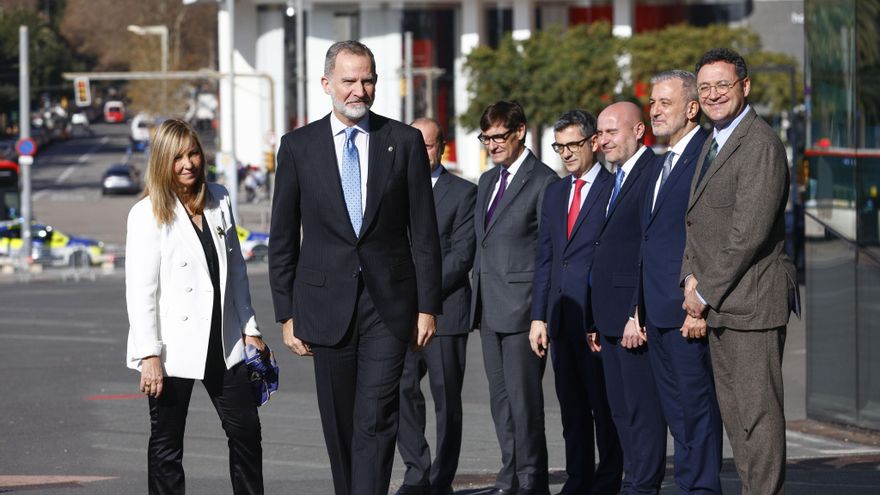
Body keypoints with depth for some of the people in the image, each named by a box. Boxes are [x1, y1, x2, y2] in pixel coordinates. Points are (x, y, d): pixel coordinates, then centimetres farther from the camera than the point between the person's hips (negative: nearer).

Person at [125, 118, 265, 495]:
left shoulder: (219, 200, 8)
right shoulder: (147, 214, -9)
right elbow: (140, 291, -13)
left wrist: (249, 329, 11)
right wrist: (149, 355, -18)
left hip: (223, 343, 5)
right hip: (173, 348, -5)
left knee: (246, 430, 6)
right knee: (167, 444, 5)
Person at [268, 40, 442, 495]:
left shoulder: (404, 141, 3)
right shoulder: (298, 147, 4)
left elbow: (424, 231, 4)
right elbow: (283, 239, 6)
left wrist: (428, 305, -1)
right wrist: (286, 314, 2)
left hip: (388, 303, -1)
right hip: (327, 301, 1)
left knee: (376, 419, -10)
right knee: (339, 423, 8)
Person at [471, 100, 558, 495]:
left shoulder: (543, 181, -8)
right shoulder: (487, 181, 18)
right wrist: (478, 300, 17)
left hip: (521, 306, -8)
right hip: (489, 307, 8)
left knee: (524, 398, -6)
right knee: (501, 398, 11)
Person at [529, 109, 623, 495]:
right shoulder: (554, 193, 17)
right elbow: (544, 258, 16)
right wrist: (538, 317, 10)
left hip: (599, 315, -6)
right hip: (562, 316, 6)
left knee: (604, 405, -2)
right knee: (571, 406, 9)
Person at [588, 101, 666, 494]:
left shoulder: (652, 174, -12)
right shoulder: (617, 179, 19)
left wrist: (638, 314, -22)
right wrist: (598, 321, 18)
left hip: (635, 315, -10)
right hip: (611, 317, 10)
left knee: (643, 407, -6)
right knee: (621, 410, 12)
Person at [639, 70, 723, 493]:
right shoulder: (662, 165, 20)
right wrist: (639, 307, 19)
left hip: (687, 310, -10)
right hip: (658, 311, 10)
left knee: (696, 406, -6)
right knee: (675, 409, 12)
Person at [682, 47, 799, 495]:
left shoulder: (760, 146, -14)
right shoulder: (713, 145, 18)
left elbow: (749, 233, -20)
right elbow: (697, 222, 21)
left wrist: (706, 292, -14)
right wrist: (691, 278, 4)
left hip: (752, 302, -10)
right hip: (718, 306, 10)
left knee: (758, 411, -7)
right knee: (733, 412, 11)